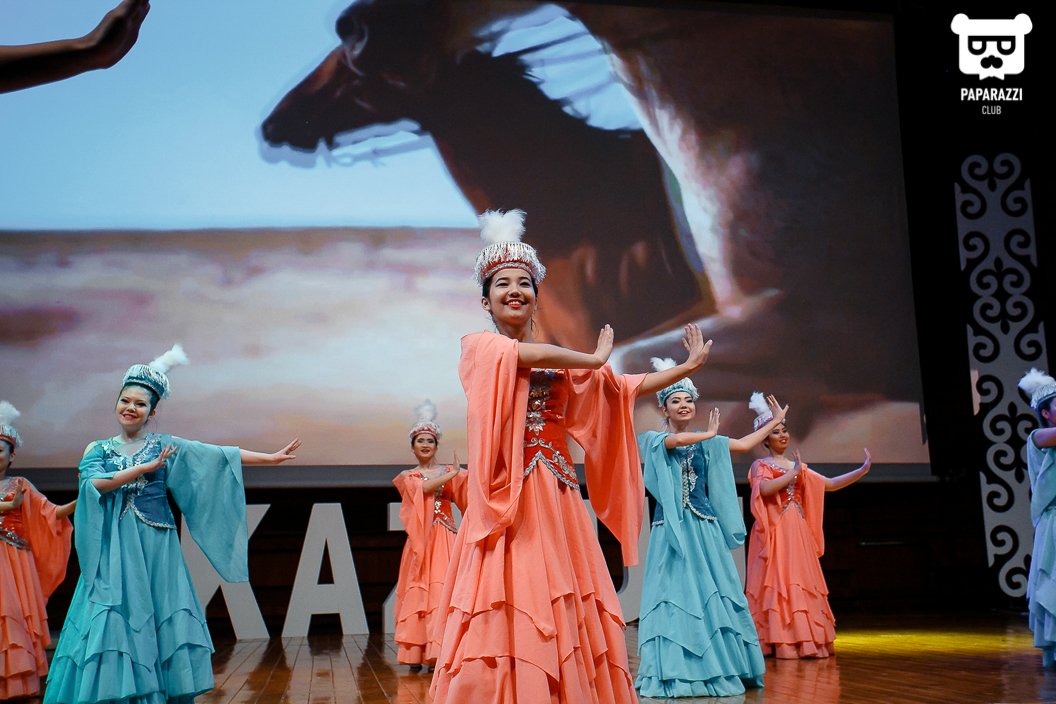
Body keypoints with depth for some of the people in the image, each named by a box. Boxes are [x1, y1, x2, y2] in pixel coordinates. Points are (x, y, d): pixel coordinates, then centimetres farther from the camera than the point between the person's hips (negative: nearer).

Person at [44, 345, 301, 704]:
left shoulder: (166, 446, 7)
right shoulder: (98, 449, 9)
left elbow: (219, 455, 0)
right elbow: (94, 483, -11)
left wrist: (269, 458, -8)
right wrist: (146, 467, -10)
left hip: (156, 549, 0)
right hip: (114, 550, 0)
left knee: (158, 625, -3)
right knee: (112, 626, -6)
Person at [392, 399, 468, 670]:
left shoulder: (451, 472, 10)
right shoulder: (407, 476, 13)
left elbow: (468, 490, -10)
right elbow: (421, 488, -9)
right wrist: (450, 474, -13)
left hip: (445, 538, -1)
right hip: (420, 539, 1)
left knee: (442, 590, -11)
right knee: (418, 593, -3)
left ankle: (439, 651, -13)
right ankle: (416, 653, -1)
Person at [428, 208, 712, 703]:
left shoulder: (563, 365, 19)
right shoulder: (477, 347, 5)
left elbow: (623, 389, 19)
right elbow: (529, 354, -12)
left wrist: (688, 367, 16)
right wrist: (593, 359, 0)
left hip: (557, 500, 5)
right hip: (506, 499, -4)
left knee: (567, 623, 1)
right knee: (508, 618, -11)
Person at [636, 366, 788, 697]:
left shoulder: (705, 444, 16)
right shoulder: (654, 440, 2)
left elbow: (744, 444, 21)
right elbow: (677, 440, -20)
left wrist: (775, 421, 26)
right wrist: (709, 434, -10)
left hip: (705, 529, 4)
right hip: (672, 530, -4)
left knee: (713, 597, 0)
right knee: (675, 596, -8)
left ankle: (718, 669, 6)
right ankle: (675, 673, -6)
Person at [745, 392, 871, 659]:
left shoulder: (797, 466, 18)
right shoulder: (760, 465, 2)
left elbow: (830, 484, 15)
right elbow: (765, 489, -19)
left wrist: (862, 470, 5)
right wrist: (792, 474, -11)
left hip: (797, 532, 6)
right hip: (775, 533, -6)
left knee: (802, 583, 2)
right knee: (779, 584, -10)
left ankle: (805, 640, 5)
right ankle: (781, 643, -10)